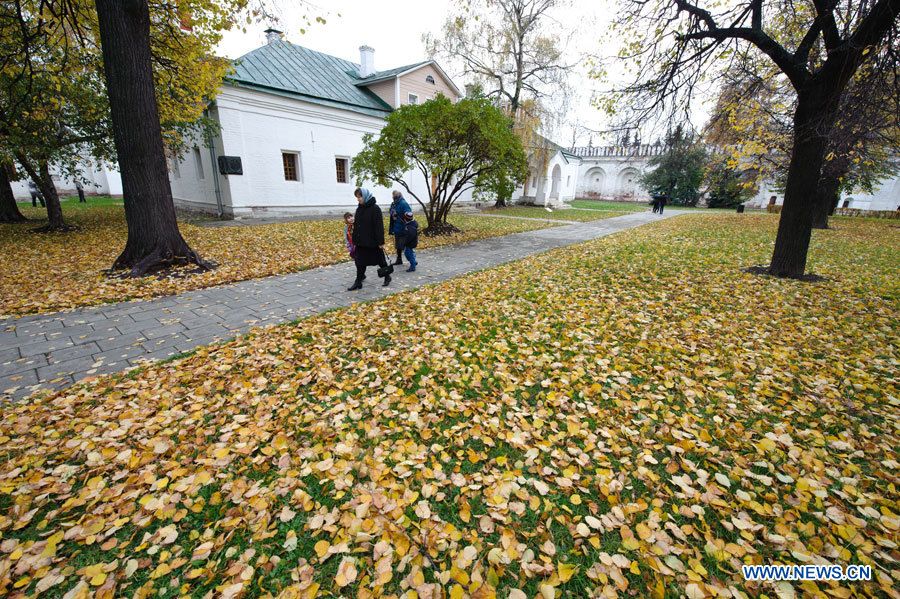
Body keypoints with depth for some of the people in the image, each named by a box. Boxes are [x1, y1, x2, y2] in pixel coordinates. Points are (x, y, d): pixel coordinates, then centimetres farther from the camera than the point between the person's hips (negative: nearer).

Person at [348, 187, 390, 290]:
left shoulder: (375, 208, -13)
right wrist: (355, 240, 10)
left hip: (373, 242, -6)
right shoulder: (359, 209, 8)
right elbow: (356, 226, 12)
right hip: (361, 242, 6)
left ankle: (387, 277, 28)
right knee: (360, 262, 5)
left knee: (381, 260, 9)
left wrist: (380, 241, -18)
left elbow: (379, 226, -16)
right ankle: (358, 282, 12)